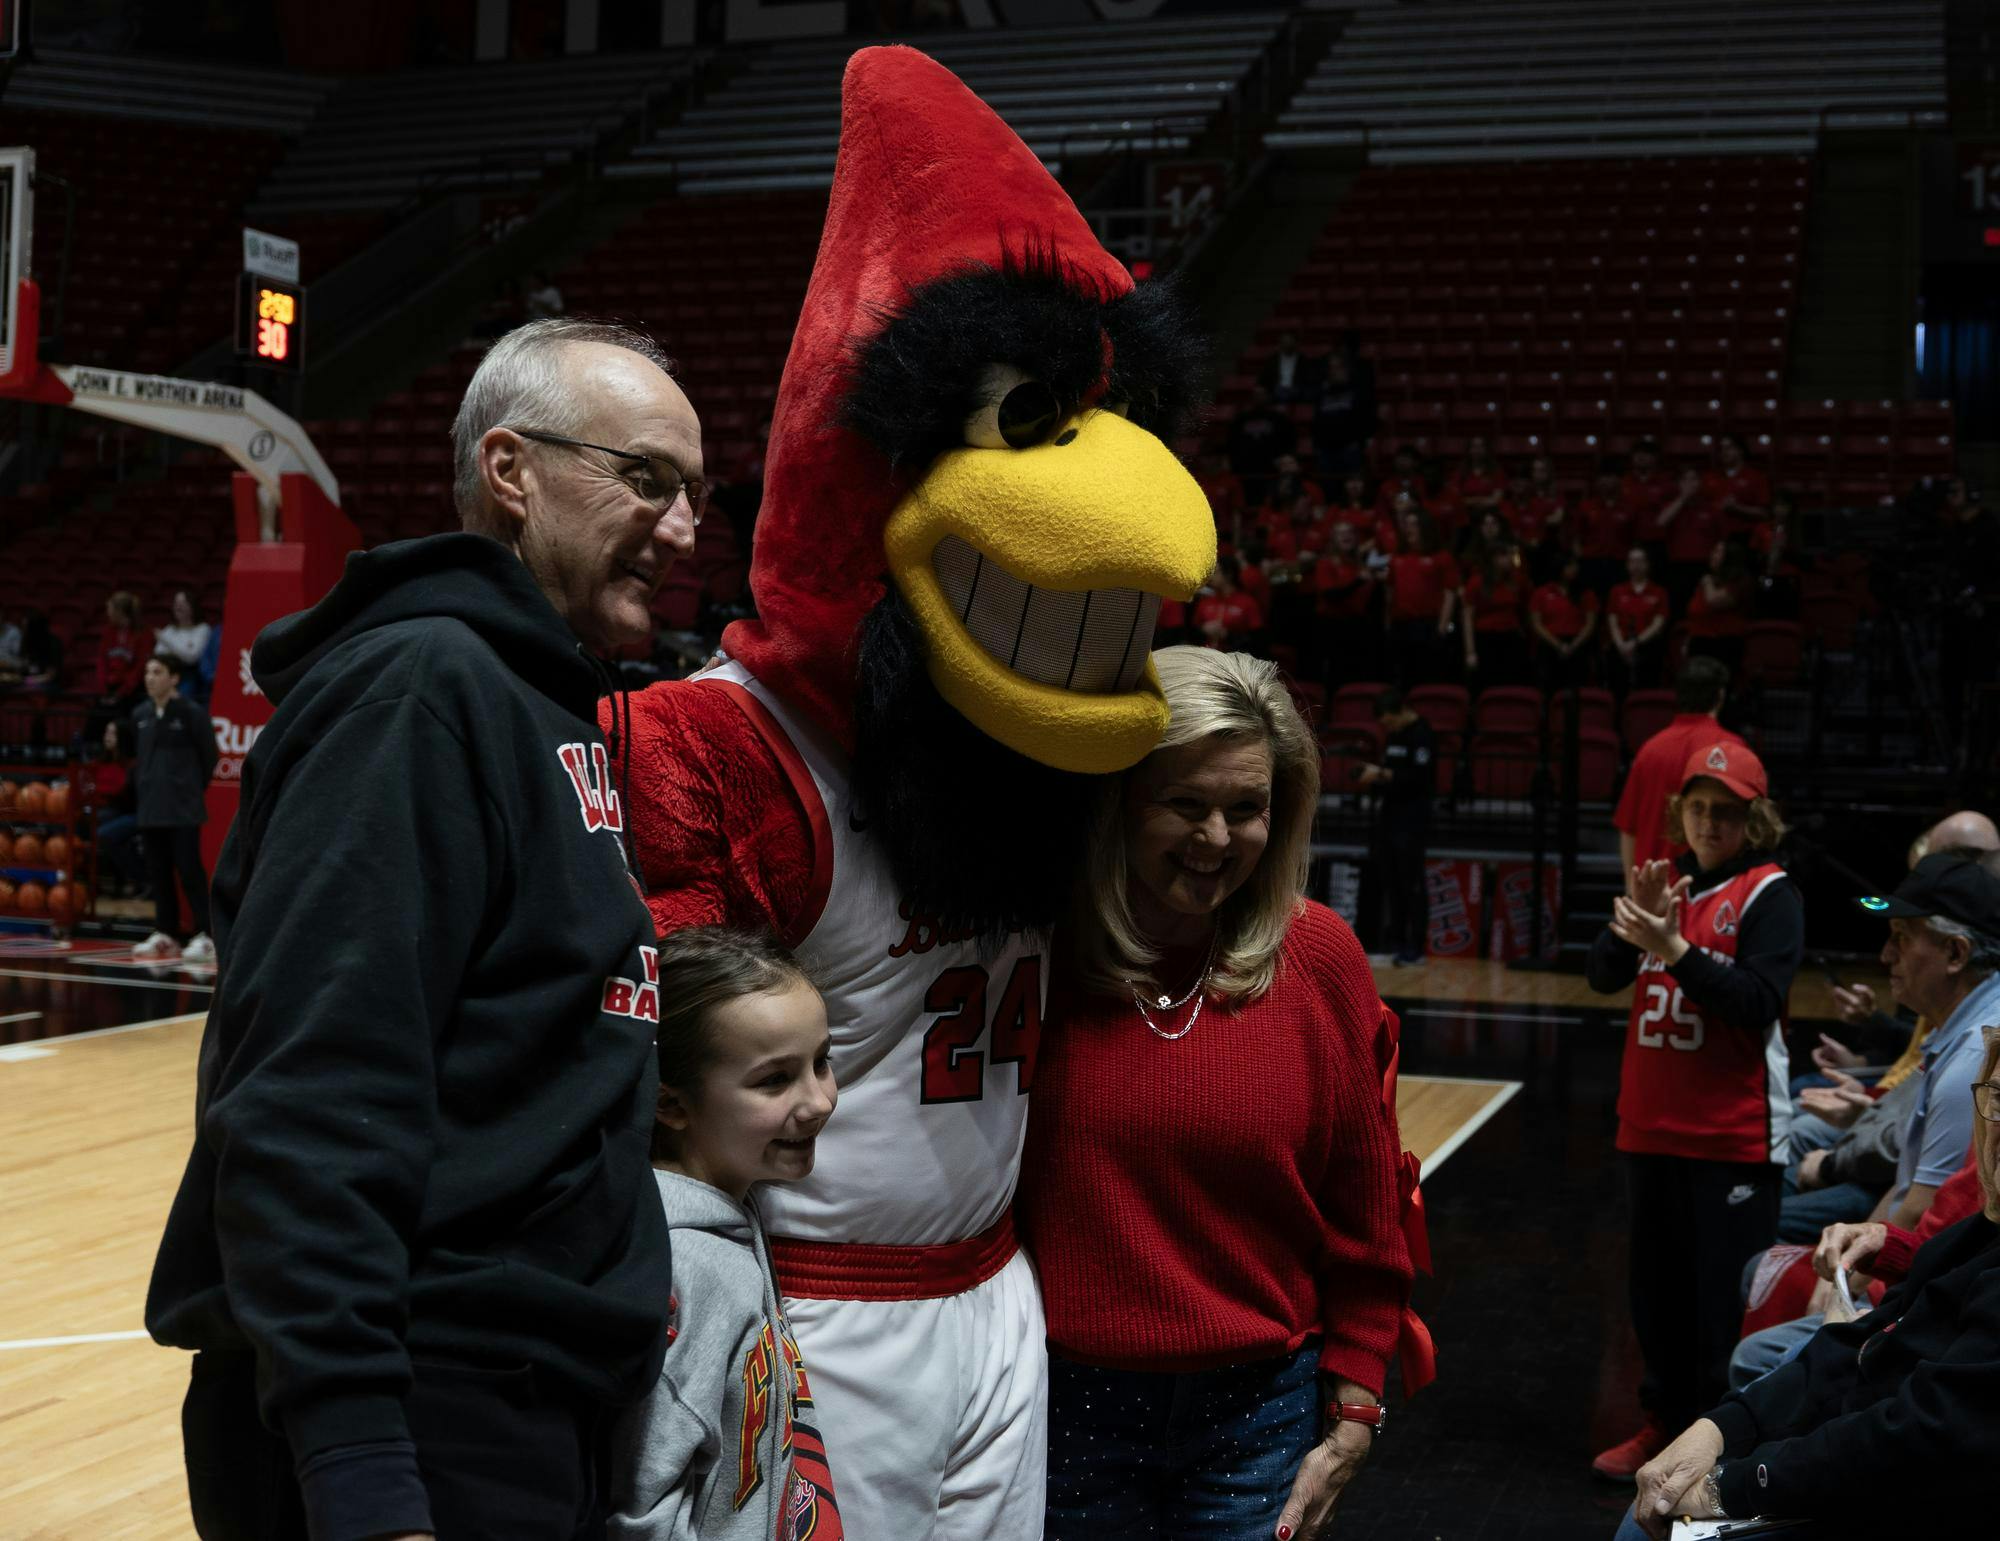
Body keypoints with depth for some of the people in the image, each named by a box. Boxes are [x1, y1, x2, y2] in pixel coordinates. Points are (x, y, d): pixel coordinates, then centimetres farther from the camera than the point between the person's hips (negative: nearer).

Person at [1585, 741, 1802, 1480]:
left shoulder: (1771, 893, -7)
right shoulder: (1664, 880, 8)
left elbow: (1758, 1003, -17)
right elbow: (1603, 976, 1)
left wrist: (1675, 948, -25)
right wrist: (1632, 925, -17)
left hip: (1734, 1134, -5)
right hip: (1652, 1122, 6)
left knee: (1725, 1295, -1)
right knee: (1658, 1284, 15)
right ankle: (1665, 1417, 28)